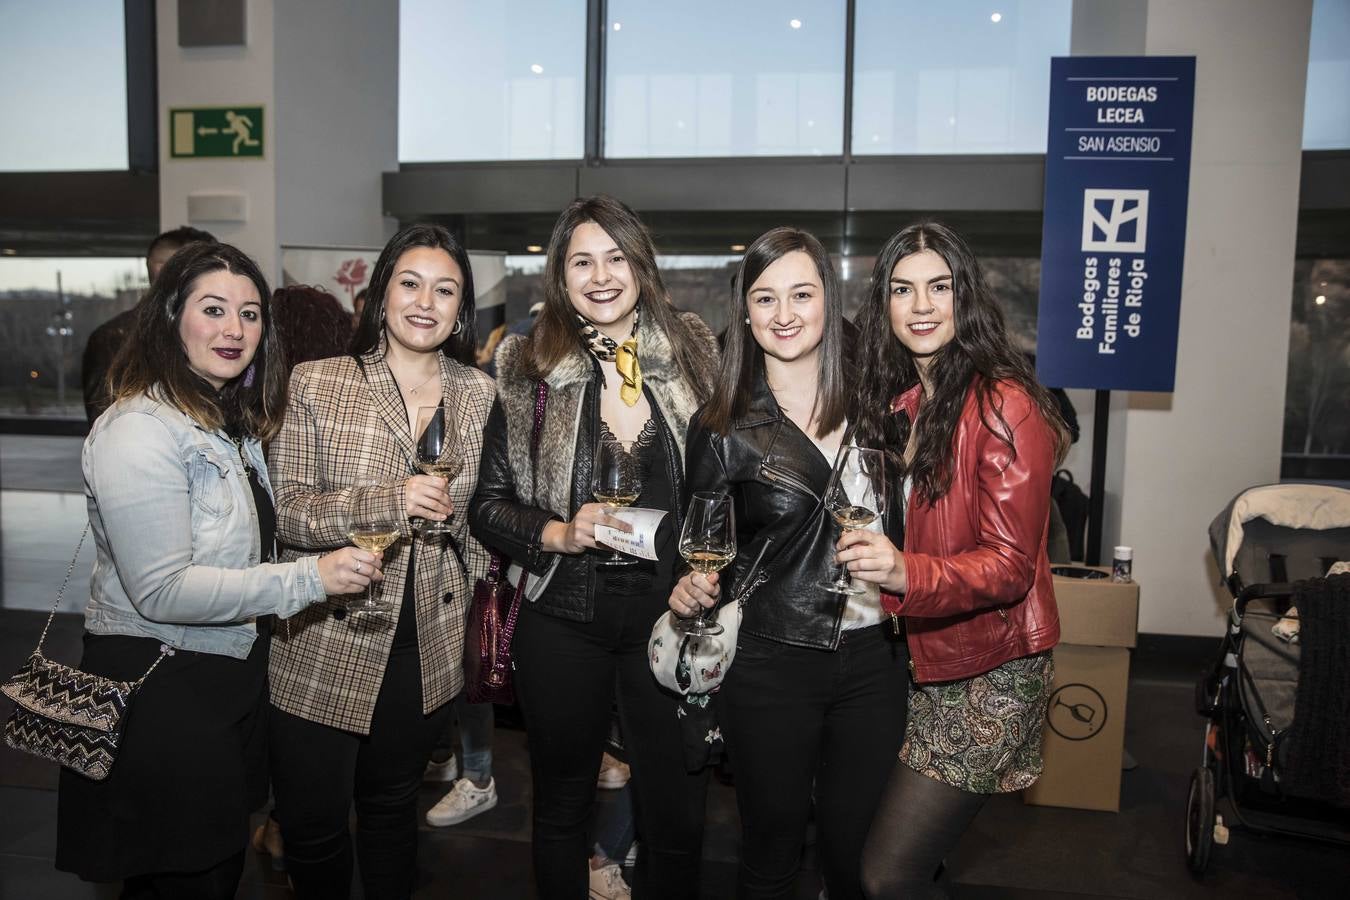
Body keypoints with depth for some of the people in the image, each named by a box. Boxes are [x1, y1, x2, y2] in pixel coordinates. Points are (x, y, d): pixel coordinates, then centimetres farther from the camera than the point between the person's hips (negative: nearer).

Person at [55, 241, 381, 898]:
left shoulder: (231, 418, 9)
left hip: (230, 676, 9)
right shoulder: (141, 429, -21)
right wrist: (309, 578, -27)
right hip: (159, 689, -9)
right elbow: (163, 591, -25)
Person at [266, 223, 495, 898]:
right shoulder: (316, 384, -6)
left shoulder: (480, 395, 2)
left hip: (428, 650, 2)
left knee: (392, 805, 19)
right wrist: (389, 501, -24)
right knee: (310, 823, 9)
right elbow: (284, 510, -11)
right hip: (325, 643, -2)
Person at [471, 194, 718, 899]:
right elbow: (489, 503, 2)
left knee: (678, 819, 8)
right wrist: (561, 533, -14)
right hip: (563, 621, 0)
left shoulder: (694, 354, 1)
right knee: (561, 807, 18)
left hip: (670, 615, 0)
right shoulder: (529, 370, -1)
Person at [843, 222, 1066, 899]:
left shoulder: (1002, 405, -15)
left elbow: (1009, 564, -19)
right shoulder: (900, 402, 7)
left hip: (987, 672, -6)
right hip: (921, 658, 7)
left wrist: (905, 572, -35)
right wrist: (869, 557, -4)